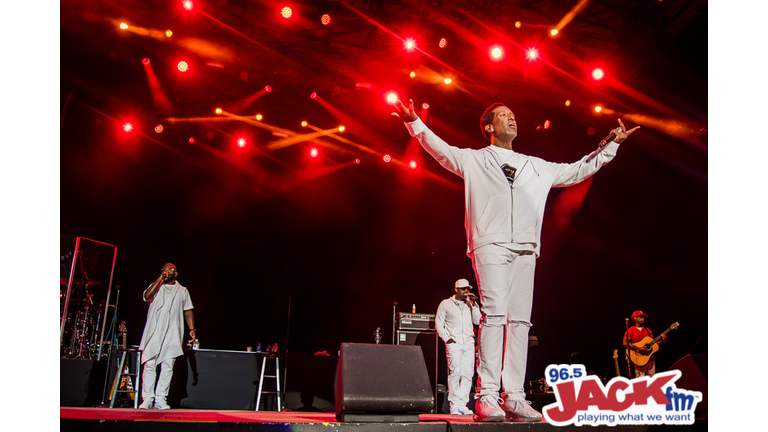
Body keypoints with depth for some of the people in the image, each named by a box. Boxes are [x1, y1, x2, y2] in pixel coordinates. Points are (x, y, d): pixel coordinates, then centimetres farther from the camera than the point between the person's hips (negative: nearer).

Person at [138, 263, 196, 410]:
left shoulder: (182, 291, 17)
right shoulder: (156, 286, 14)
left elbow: (188, 311, 16)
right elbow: (147, 296, -8)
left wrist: (192, 329, 5)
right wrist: (160, 278, -5)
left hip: (172, 335, 1)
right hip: (153, 333, 0)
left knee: (167, 367, -6)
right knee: (149, 365, -5)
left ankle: (160, 399, -2)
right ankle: (147, 399, 1)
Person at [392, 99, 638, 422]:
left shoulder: (536, 167, 27)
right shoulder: (474, 160, 16)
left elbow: (577, 171, 33)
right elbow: (441, 150, 3)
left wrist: (611, 144, 33)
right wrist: (415, 122, -10)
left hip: (525, 250, 4)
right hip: (491, 246, -4)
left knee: (519, 320, -2)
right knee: (494, 315, -16)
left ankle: (514, 398, 0)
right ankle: (486, 397, -15)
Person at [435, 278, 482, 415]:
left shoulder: (470, 304, 17)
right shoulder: (446, 304, 7)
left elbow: (477, 321, 7)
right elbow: (438, 323, 6)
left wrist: (474, 304, -1)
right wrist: (446, 338, -4)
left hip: (469, 343, 4)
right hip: (454, 343, -4)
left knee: (468, 374, -2)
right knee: (455, 372, -11)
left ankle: (462, 404, 4)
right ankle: (454, 405, -6)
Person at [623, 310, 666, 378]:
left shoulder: (647, 330, 18)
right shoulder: (630, 330, -3)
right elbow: (625, 343, -16)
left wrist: (662, 340, 3)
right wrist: (639, 349, -21)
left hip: (650, 359, 6)